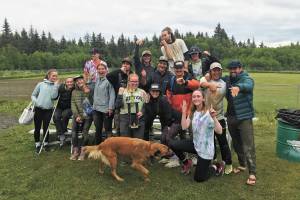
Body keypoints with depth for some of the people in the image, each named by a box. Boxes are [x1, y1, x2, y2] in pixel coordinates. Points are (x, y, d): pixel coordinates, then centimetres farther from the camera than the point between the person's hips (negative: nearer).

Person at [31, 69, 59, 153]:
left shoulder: (56, 86, 6)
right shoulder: (41, 84, 4)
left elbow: (53, 96, -11)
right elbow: (33, 95, 9)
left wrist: (56, 85, -10)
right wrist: (35, 101, -10)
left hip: (48, 110, 0)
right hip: (38, 109, 0)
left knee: (46, 128, 5)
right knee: (37, 128, 6)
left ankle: (46, 144, 23)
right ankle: (37, 144, 22)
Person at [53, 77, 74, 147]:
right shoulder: (61, 87, -5)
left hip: (69, 108, -2)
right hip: (60, 108, 3)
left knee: (65, 115, -33)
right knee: (56, 116, -25)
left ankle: (63, 130, -9)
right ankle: (61, 135, -21)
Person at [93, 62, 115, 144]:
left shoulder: (109, 80, -10)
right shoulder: (97, 80, 12)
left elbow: (112, 95, -14)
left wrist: (110, 108, -18)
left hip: (106, 109, -7)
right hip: (96, 109, 7)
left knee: (108, 129, 4)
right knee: (98, 129, 16)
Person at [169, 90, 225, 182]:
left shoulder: (208, 113, -17)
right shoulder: (192, 113, 2)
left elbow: (219, 131, -26)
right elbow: (184, 127, -10)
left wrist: (214, 118, -40)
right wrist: (184, 113, -18)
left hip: (206, 149, -5)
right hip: (195, 143, 6)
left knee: (198, 178, -1)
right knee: (173, 144, -11)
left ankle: (217, 167, 26)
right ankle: (187, 163, 14)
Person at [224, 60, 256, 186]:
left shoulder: (247, 79, -11)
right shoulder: (227, 79, 7)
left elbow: (248, 85, -34)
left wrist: (238, 87, -55)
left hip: (244, 117, -6)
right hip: (231, 117, 6)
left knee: (248, 146, -5)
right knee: (236, 144, 18)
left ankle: (252, 173, 3)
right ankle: (242, 165, 35)